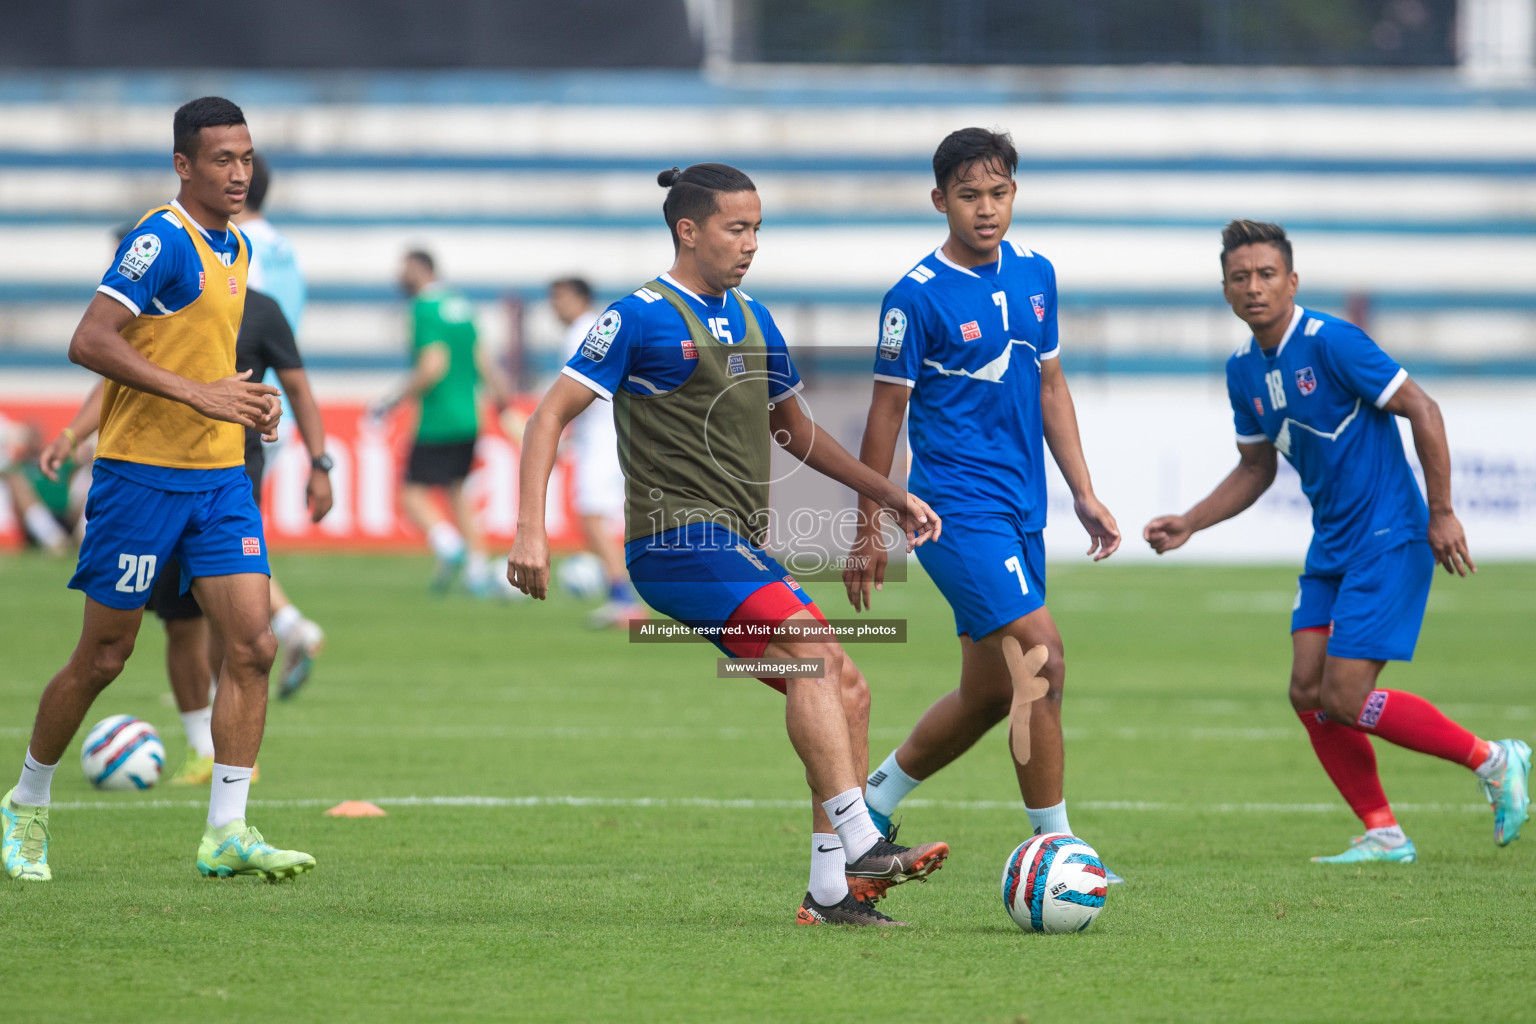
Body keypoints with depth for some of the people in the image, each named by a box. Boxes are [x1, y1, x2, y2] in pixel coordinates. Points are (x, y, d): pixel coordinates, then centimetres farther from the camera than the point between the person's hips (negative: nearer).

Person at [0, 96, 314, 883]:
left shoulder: (235, 249, 12)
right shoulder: (161, 241, -14)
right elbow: (90, 343, -23)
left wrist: (247, 399, 8)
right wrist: (199, 394, -26)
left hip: (219, 477, 7)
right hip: (141, 474, -7)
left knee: (251, 645, -6)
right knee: (102, 657, 2)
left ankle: (226, 833, -4)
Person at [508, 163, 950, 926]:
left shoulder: (753, 321, 18)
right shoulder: (640, 318, -5)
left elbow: (795, 432, 31)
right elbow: (552, 414, -7)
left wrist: (889, 494, 24)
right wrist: (530, 531, -18)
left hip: (741, 550, 8)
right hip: (677, 540, -8)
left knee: (844, 689, -1)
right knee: (812, 642, -26)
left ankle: (832, 891, 1)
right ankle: (859, 843, -32)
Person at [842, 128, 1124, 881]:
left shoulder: (1034, 275, 9)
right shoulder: (917, 296, -10)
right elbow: (886, 412, -6)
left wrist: (1084, 494, 14)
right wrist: (868, 534, -4)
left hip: (1021, 508, 7)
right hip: (957, 503, -7)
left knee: (990, 691, 12)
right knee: (1041, 659, -17)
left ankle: (873, 801, 29)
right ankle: (1053, 843, -10)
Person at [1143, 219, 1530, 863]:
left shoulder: (1330, 343, -17)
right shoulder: (1243, 370, 7)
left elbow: (1421, 410, -15)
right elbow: (1255, 470, 20)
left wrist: (1442, 513, -16)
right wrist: (1188, 526, 9)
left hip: (1388, 538, -8)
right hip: (1331, 546, 8)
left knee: (1345, 699, -12)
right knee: (1308, 695, 0)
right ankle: (1383, 834, 10)